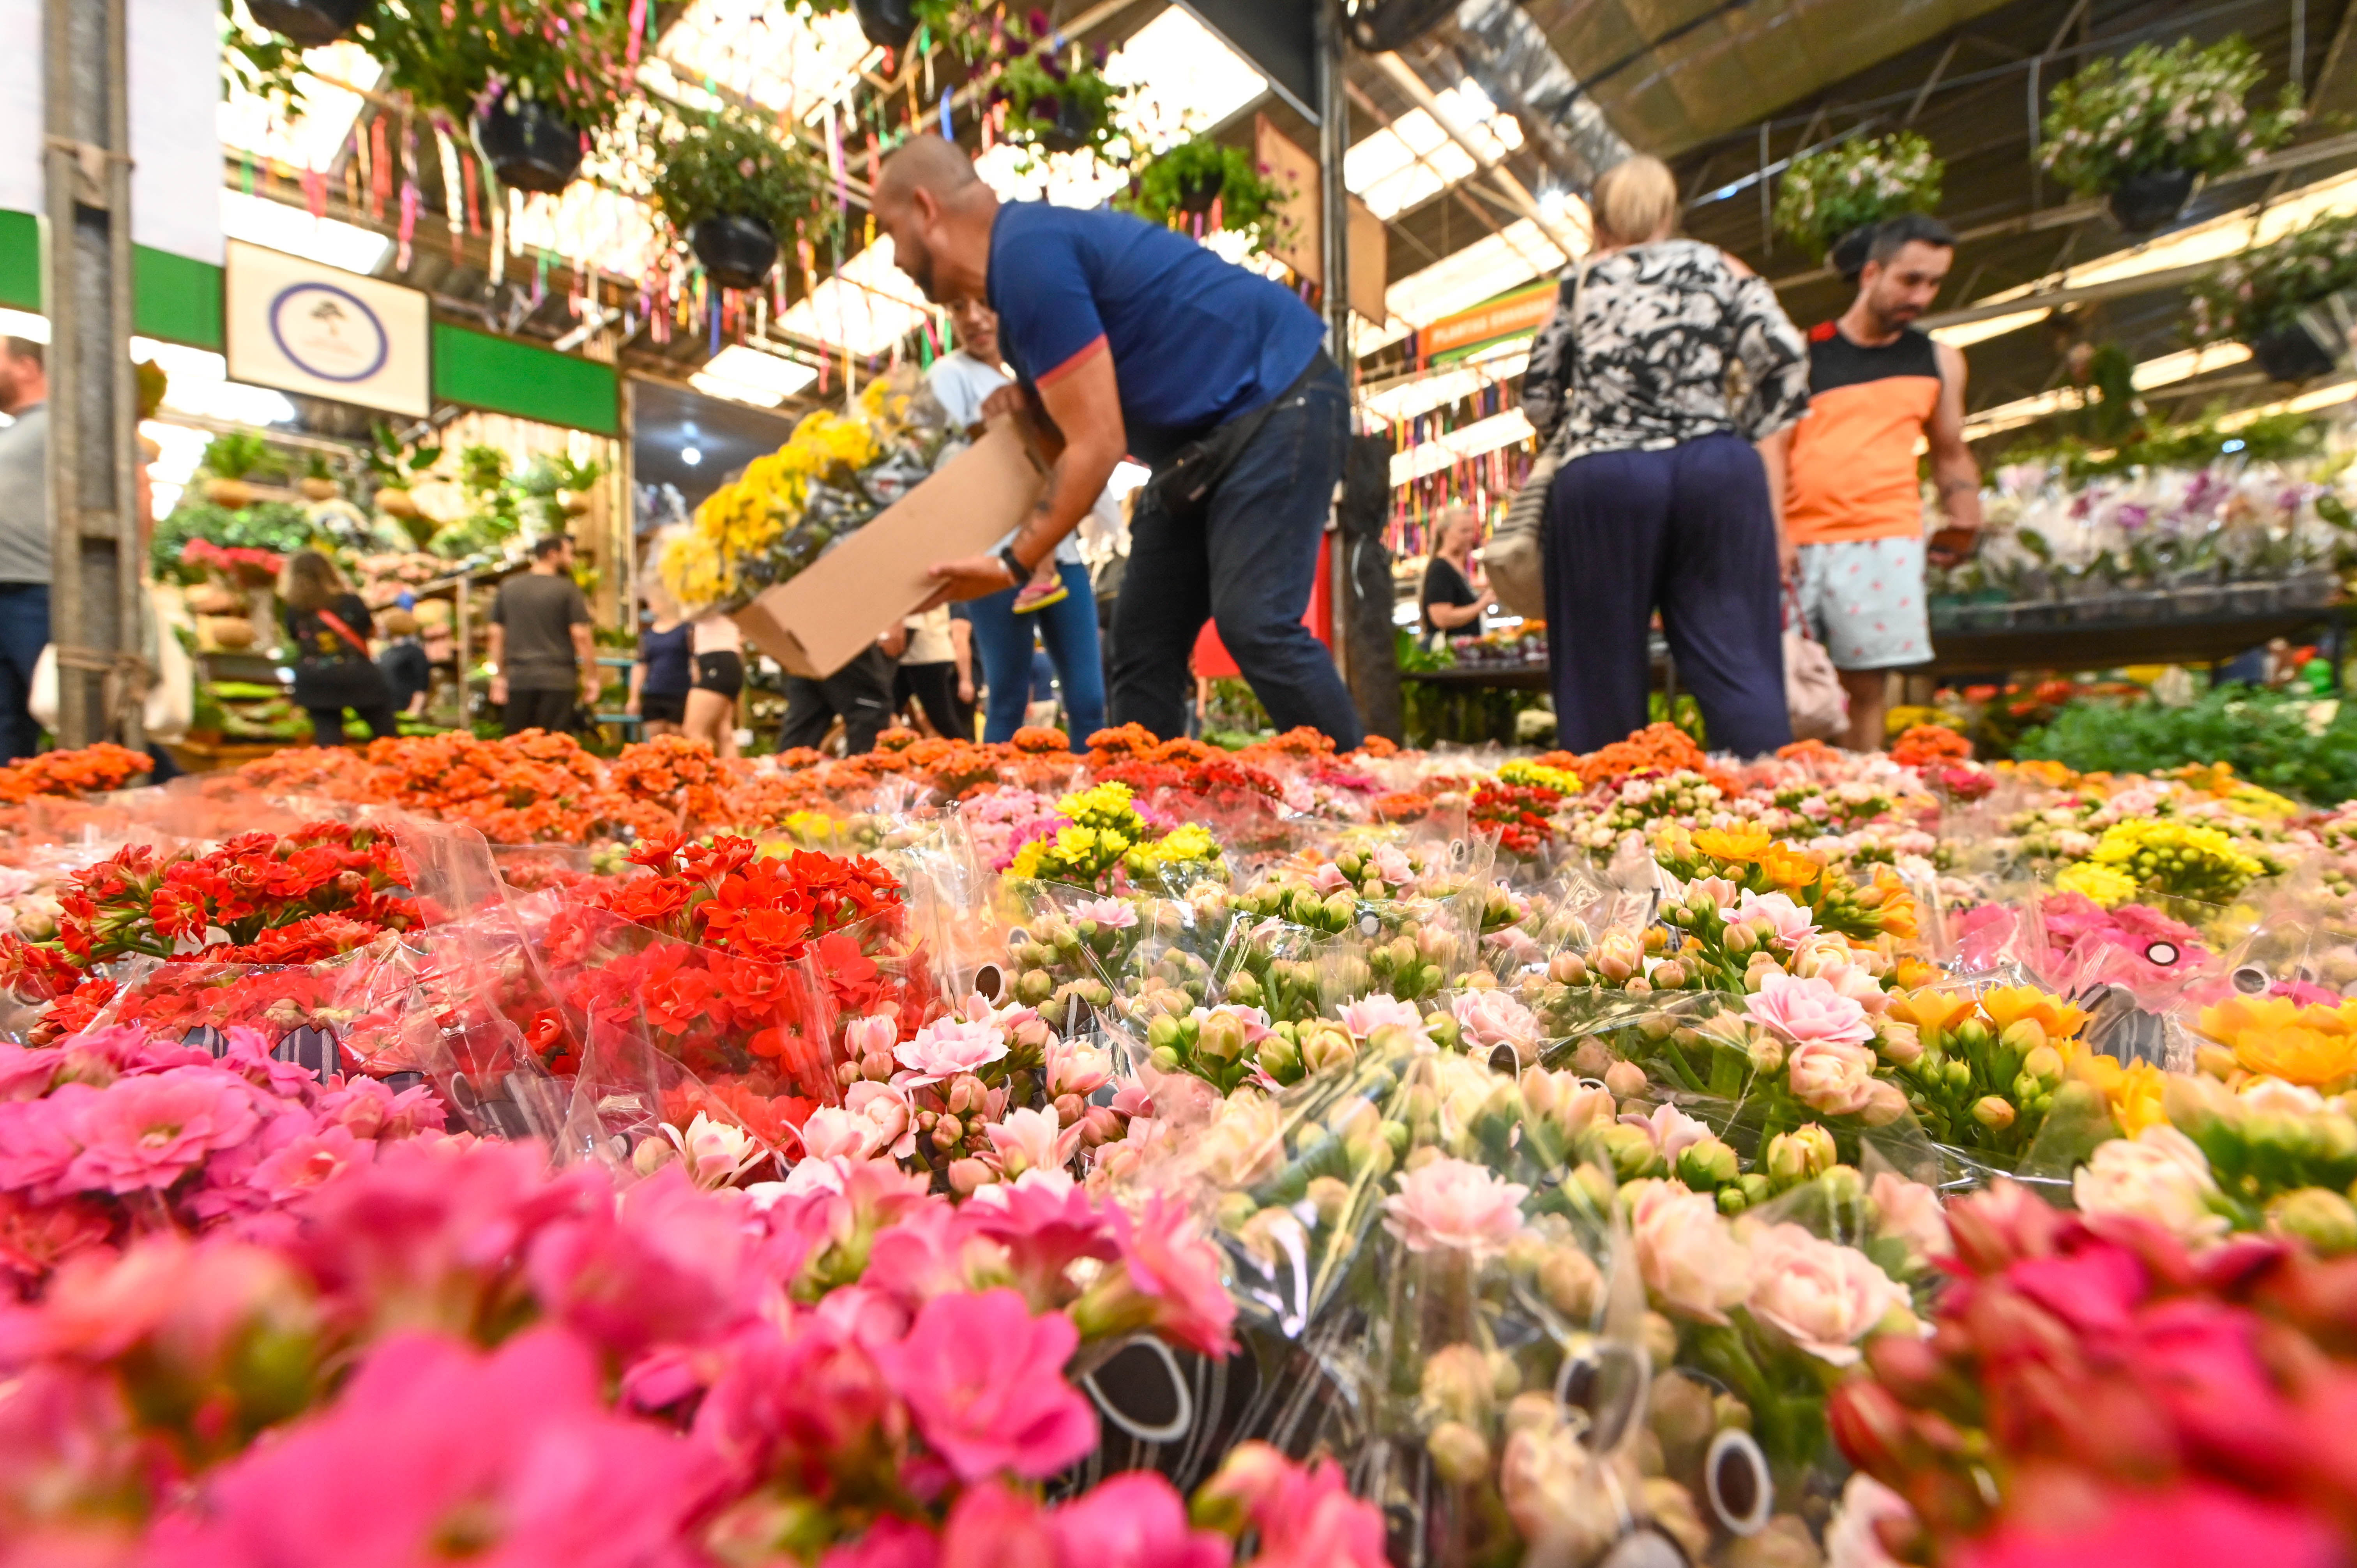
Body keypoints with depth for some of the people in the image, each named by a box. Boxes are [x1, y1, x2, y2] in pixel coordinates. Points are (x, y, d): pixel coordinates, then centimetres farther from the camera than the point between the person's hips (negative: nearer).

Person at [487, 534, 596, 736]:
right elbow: (581, 636, -9)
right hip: (558, 681, -5)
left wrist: (499, 676, 18)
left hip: (518, 680, 5)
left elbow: (496, 635, 13)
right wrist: (592, 678, -4)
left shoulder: (508, 587, 12)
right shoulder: (568, 589, -4)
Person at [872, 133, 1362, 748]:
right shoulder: (1022, 243, 13)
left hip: (1276, 402, -10)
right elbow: (1099, 403, 21)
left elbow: (1097, 445, -21)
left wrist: (1012, 565, -14)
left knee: (1254, 624, -23)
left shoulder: (1027, 252, -19)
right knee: (1144, 642, 3)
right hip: (1211, 434, 10)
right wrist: (1028, 399, 0)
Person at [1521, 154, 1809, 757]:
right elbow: (1785, 356, 3)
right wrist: (1741, 434, 14)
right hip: (1718, 473, 1)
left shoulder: (1578, 283, 17)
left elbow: (1539, 398, 15)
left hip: (1603, 480, -1)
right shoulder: (1718, 267, 16)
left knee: (1602, 668, 3)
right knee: (1738, 660, 0)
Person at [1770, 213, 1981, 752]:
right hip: (1798, 541, -2)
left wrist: (1964, 515, 4)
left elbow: (1951, 455, 24)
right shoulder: (1805, 352, 11)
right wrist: (1774, 534, -9)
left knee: (1867, 685, -2)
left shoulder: (1939, 361, 20)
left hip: (1884, 541, 2)